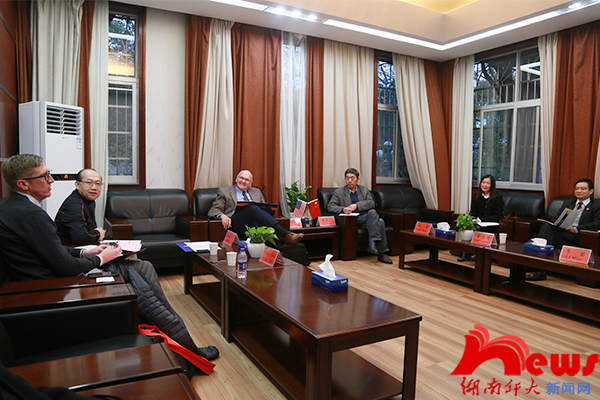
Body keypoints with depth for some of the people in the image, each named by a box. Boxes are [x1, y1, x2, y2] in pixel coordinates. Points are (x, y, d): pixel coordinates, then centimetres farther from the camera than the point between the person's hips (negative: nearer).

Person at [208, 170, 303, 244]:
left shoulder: (256, 192, 30)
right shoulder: (224, 191, 20)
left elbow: (264, 208, 26)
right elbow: (213, 210, 11)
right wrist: (222, 216, -14)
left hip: (254, 223, 3)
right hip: (236, 223, -3)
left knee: (257, 223, -37)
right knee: (253, 208, -34)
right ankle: (286, 235, -46)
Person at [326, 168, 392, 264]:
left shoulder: (364, 190, 20)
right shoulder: (338, 192, 13)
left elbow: (371, 203, 3)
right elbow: (330, 206, 0)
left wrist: (356, 205, -14)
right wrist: (342, 209, -21)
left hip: (366, 218, 4)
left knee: (380, 221, -32)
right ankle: (382, 252, -31)